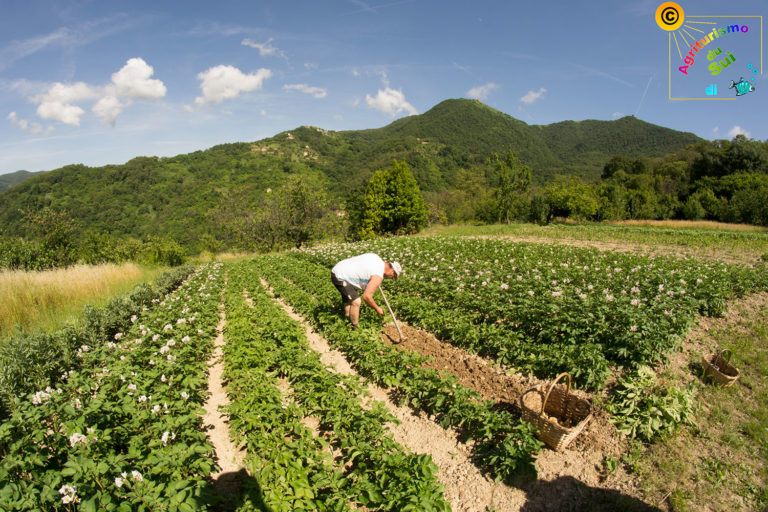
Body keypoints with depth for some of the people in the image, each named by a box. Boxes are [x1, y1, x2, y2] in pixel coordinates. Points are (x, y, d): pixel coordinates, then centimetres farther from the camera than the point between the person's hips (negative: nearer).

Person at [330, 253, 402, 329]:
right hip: (340, 277, -10)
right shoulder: (378, 277, -18)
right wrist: (377, 309, -5)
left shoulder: (376, 257, 7)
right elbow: (366, 296, -22)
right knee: (356, 302, -11)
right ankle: (354, 328, 1)